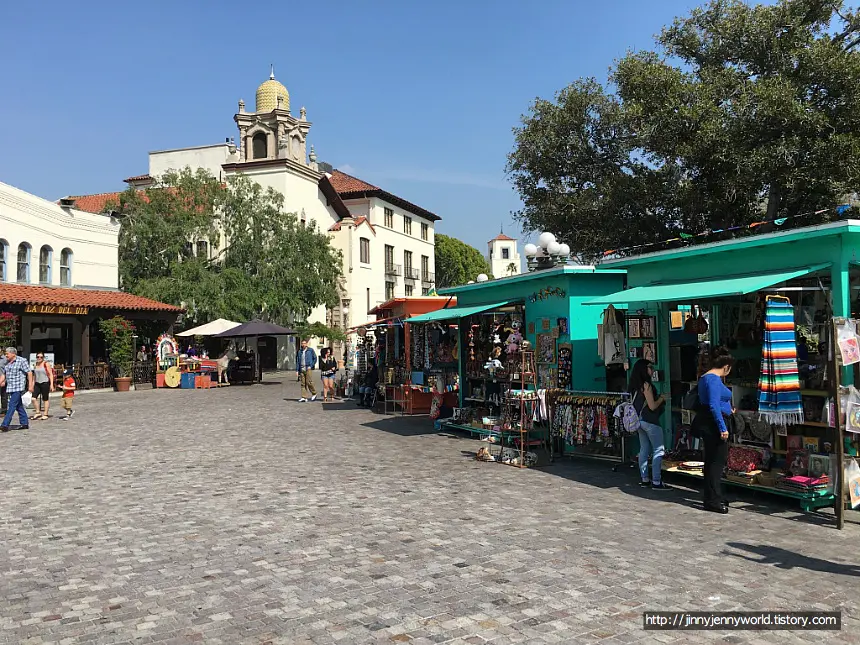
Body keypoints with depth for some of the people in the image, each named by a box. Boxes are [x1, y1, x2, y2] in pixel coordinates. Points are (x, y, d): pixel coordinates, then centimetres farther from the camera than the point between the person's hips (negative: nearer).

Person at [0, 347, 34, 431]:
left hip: (18, 388, -8)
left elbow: (29, 373, -9)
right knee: (19, 406, 11)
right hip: (10, 388, 8)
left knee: (12, 406, -11)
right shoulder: (7, 363, 14)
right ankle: (25, 424, 17)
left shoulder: (22, 361, -8)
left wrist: (30, 385, -13)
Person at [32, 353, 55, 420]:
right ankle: (38, 412, 9)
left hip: (45, 383, -5)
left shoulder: (46, 364, -3)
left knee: (45, 399, 0)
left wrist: (51, 384, -12)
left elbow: (51, 374, -6)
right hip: (37, 384, 5)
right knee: (33, 398, -7)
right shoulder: (35, 365, 13)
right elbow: (34, 375, 21)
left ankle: (45, 414, 9)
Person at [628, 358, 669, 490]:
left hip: (639, 420, 9)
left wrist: (659, 398, 18)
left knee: (644, 449, 13)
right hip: (650, 421, -9)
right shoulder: (646, 385, -16)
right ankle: (656, 482, -6)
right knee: (659, 450, -4)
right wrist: (662, 399, -1)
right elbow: (652, 406, -17)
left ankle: (644, 479, 17)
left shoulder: (635, 385, 10)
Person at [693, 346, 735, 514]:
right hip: (713, 424, -11)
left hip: (706, 423, 11)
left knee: (712, 460, 16)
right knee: (717, 460, -5)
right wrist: (722, 428, -24)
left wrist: (727, 410, 45)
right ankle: (713, 501, 0)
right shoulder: (714, 379, -15)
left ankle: (713, 498, 26)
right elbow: (713, 405, -24)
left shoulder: (705, 377, 17)